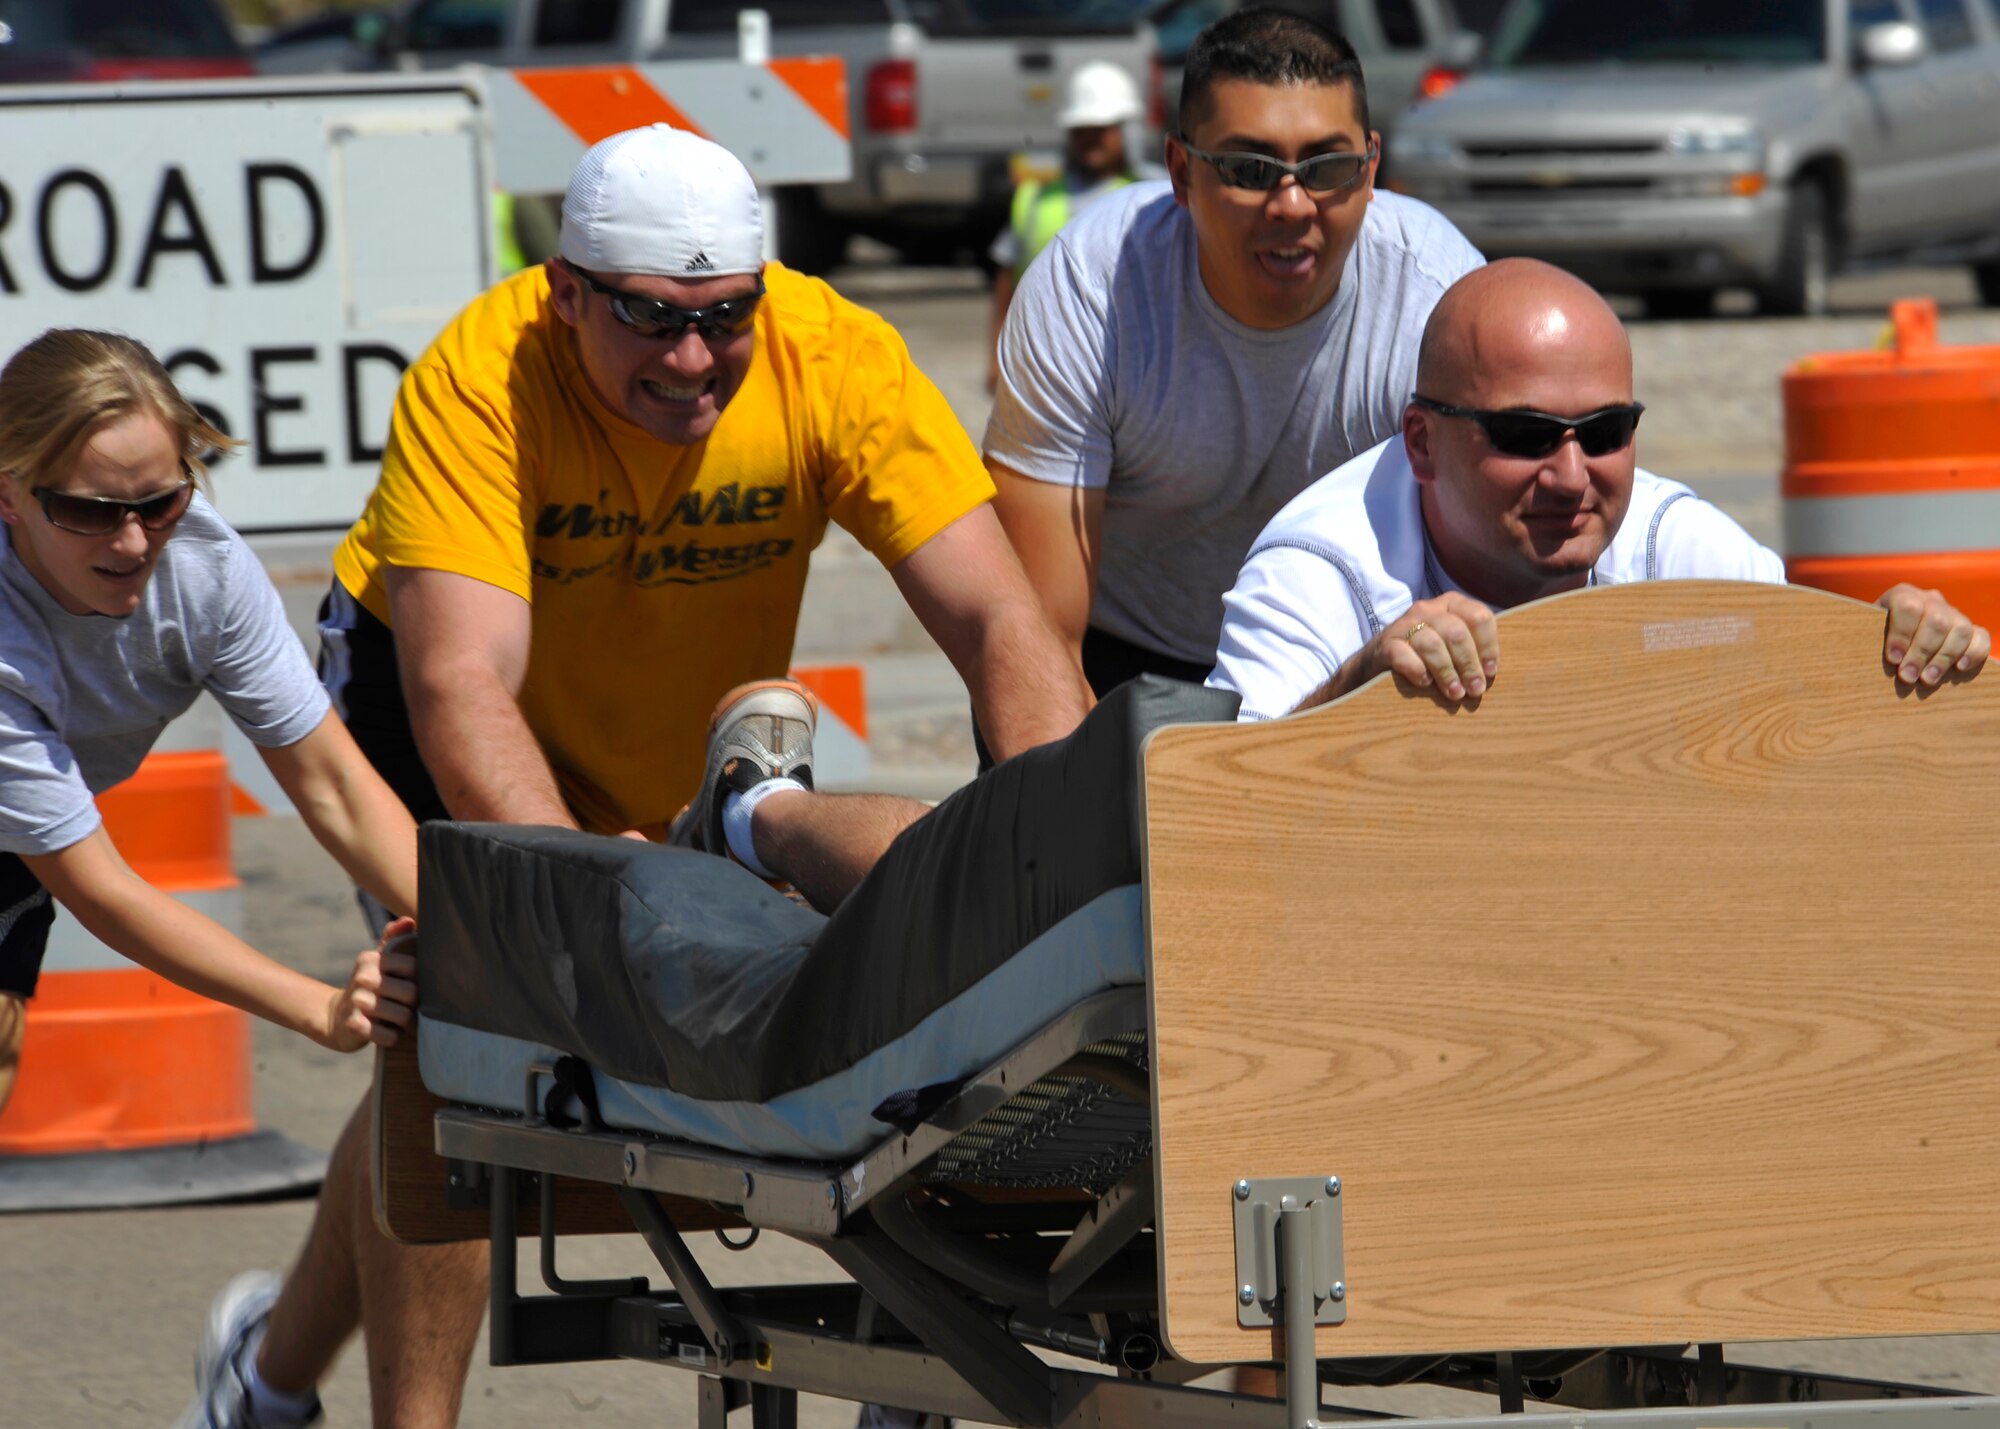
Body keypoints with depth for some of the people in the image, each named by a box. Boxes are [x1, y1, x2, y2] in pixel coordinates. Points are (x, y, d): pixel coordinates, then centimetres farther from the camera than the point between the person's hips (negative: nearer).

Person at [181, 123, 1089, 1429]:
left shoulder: (836, 360, -29)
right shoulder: (480, 381, -35)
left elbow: (1000, 621, -33)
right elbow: (460, 684, -43)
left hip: (683, 724, 4)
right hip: (414, 677, -4)